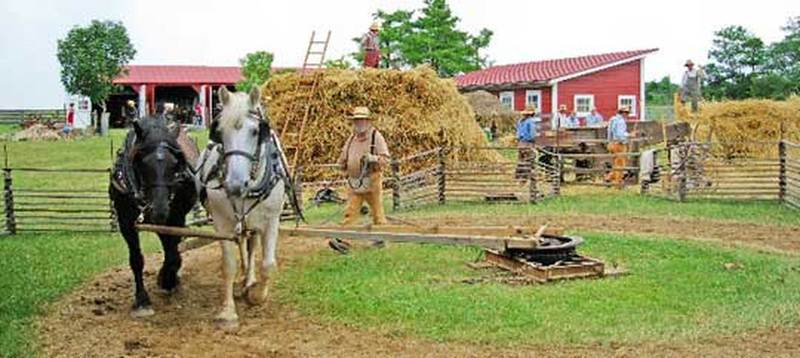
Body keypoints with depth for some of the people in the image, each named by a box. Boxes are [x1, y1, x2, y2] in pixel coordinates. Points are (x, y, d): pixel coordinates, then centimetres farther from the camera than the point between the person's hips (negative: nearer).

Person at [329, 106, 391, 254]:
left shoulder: (376, 136, -3)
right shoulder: (352, 138, 13)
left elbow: (385, 158, -8)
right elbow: (343, 156, 25)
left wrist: (373, 158, -25)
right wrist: (346, 171, 9)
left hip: (371, 180, -4)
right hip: (354, 181, 4)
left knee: (377, 211, 8)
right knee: (350, 211, -5)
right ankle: (343, 240, -11)